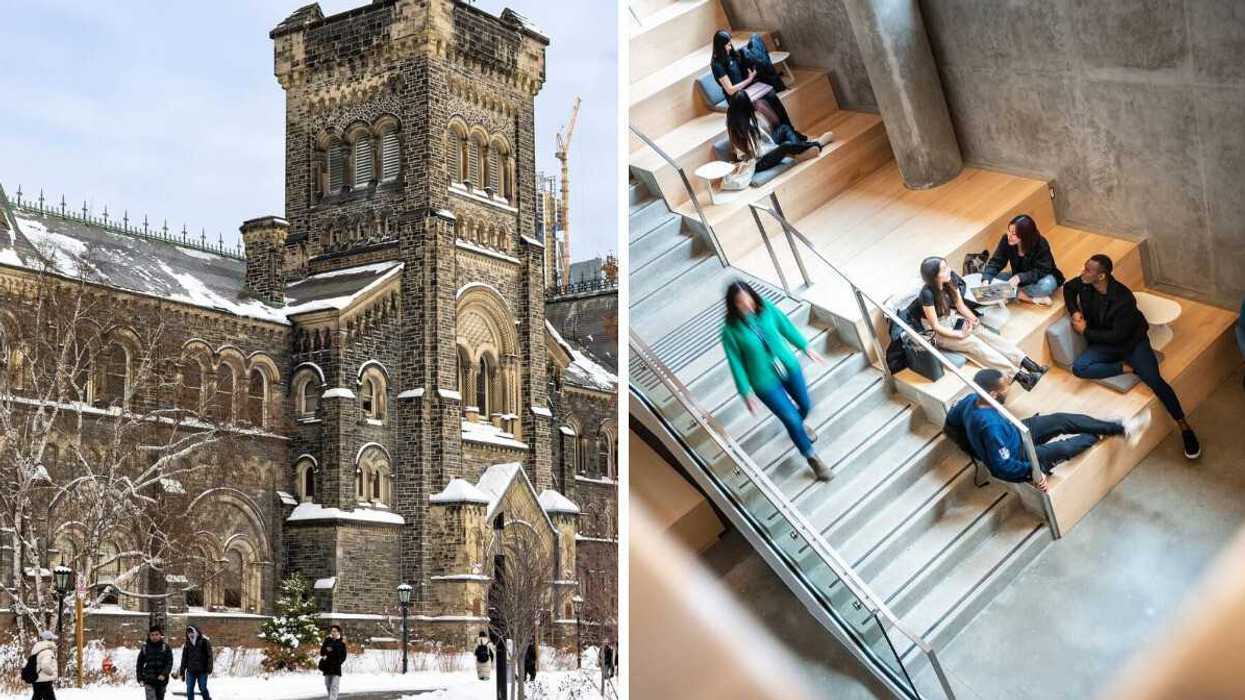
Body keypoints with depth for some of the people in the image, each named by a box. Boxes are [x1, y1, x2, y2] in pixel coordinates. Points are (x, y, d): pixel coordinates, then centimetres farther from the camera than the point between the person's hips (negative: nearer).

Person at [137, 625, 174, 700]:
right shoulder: (145, 647, 1)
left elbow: (169, 663, -4)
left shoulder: (166, 647, 0)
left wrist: (164, 674, -19)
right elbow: (140, 663, 7)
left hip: (161, 680, 2)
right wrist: (140, 678, 2)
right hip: (149, 681, -2)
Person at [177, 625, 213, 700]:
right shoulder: (187, 644, 11)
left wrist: (209, 669, -14)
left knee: (203, 688, -1)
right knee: (189, 689, 2)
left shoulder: (204, 641, -2)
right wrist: (182, 671, 11)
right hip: (190, 670, 4)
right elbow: (184, 659, 15)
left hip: (202, 671, -4)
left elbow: (209, 656, -6)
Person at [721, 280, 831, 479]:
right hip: (766, 382, -4)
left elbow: (786, 327, 1)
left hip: (789, 367, 4)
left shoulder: (766, 308, -15)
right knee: (791, 420, 1)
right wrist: (746, 393, -12)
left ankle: (798, 425, 59)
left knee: (806, 405, 22)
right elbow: (736, 364, -15)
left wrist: (805, 347, 11)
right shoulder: (731, 331, -24)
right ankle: (812, 458, 26)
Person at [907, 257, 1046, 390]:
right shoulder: (927, 293, -27)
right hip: (937, 332, -6)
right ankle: (1017, 375, -36)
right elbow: (936, 326, -21)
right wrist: (960, 334, -21)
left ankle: (1026, 363, -28)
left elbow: (960, 305, 4)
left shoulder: (951, 280, -9)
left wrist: (972, 318, -14)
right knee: (974, 342, -25)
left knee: (984, 333, -17)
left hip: (952, 319, 6)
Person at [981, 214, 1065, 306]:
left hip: (1038, 280, -4)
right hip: (1018, 279, 4)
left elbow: (1042, 271, -28)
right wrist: (986, 279, -36)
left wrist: (1020, 277, -44)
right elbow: (996, 262, -18)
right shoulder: (1006, 240, -17)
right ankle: (1033, 299, -24)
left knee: (1047, 285, -39)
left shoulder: (1041, 245, -26)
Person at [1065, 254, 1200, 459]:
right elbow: (1068, 288, 12)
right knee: (1078, 368, -24)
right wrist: (1074, 311, -5)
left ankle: (1185, 428, -17)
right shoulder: (1085, 284, -13)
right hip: (1104, 343, 5)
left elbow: (1118, 336, -25)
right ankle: (1127, 368, -14)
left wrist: (1085, 331, -18)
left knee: (1154, 380, -25)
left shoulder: (1123, 299, -29)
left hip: (1132, 340, -5)